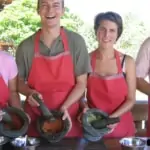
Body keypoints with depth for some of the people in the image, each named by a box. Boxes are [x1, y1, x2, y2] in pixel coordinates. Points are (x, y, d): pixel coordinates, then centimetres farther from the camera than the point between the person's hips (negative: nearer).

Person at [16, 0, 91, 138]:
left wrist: (65, 107, -15)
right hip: (35, 119, 1)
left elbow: (81, 83, -3)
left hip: (68, 117, 0)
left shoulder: (76, 42, -6)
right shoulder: (25, 46, -4)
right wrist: (30, 93, -13)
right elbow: (19, 82, 7)